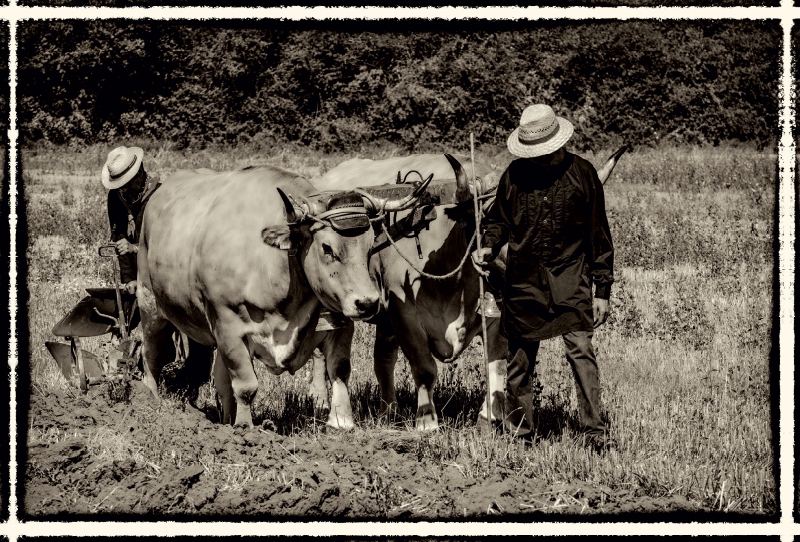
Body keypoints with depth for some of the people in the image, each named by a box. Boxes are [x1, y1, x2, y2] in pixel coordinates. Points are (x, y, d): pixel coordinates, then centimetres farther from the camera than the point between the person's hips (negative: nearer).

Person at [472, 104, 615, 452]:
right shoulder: (515, 174, 2)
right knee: (520, 355, 7)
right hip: (523, 277, 2)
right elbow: (499, 219, 16)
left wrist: (602, 290, 0)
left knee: (580, 350, -12)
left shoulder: (581, 174, -3)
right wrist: (488, 247, -6)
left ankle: (593, 429, -9)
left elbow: (598, 236, 1)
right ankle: (519, 430, 18)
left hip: (570, 275, -2)